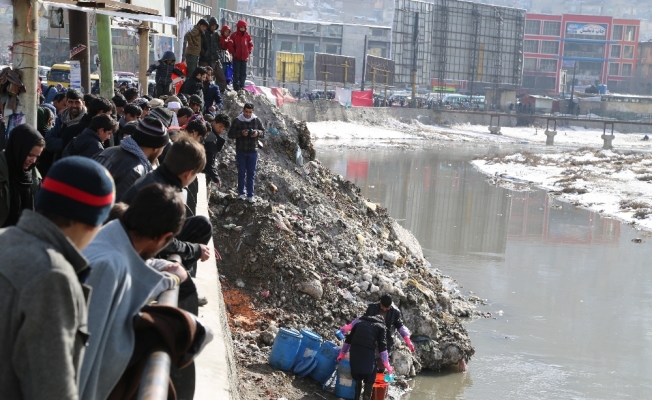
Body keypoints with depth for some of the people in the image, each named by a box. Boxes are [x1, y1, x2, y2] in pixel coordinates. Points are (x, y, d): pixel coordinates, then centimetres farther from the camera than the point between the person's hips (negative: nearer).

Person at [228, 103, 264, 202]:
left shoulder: (256, 120, 2)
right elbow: (230, 134, -6)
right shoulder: (237, 121, -4)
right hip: (241, 151, -1)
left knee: (251, 174, 4)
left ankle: (250, 195, 9)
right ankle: (241, 193, 18)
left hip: (253, 151, 1)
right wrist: (241, 133, -22)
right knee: (241, 173, 6)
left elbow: (263, 132, 8)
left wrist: (257, 133, -14)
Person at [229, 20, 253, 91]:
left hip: (244, 58, 4)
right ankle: (236, 87, -1)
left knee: (243, 73, 8)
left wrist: (249, 52, 5)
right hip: (236, 58, -4)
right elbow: (230, 45, -6)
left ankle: (242, 86, 15)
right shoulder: (234, 35, -5)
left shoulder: (247, 36, 8)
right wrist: (233, 53, -10)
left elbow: (251, 44, 16)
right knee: (236, 73, -2)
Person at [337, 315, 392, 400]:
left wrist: (342, 353, 35)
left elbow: (348, 339, 27)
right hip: (368, 352, -4)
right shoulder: (381, 327, 15)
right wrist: (386, 364, 6)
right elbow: (382, 346, 5)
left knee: (357, 377, 20)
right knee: (369, 380, 7)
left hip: (354, 351, 4)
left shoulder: (360, 322, 27)